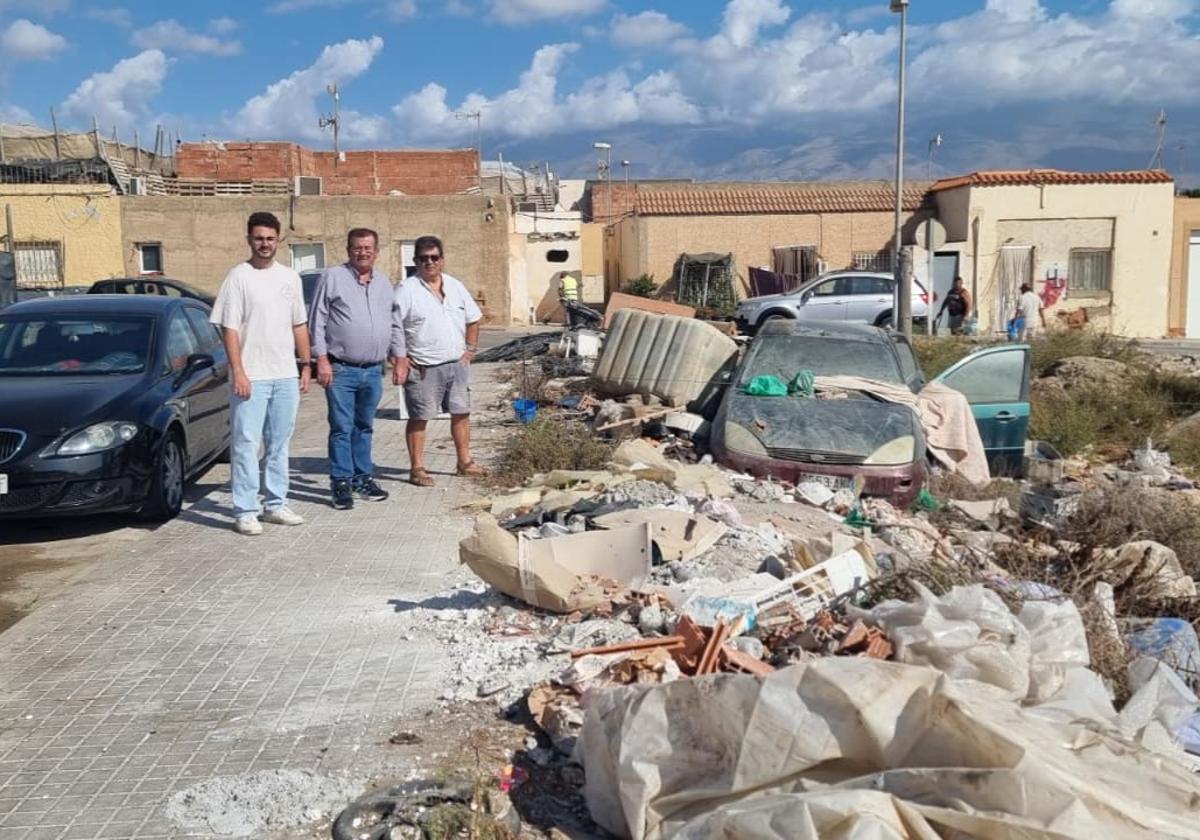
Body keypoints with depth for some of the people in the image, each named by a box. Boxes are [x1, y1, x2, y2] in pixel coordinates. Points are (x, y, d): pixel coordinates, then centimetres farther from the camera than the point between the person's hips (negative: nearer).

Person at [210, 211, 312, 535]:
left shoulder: (289, 277, 10)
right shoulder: (238, 276, -5)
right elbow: (229, 328, -9)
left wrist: (305, 366, 11)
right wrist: (238, 371, -16)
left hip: (286, 376, 5)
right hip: (251, 376, -5)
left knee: (279, 444, 12)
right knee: (246, 444, -3)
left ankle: (275, 504, 21)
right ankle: (245, 511, 1)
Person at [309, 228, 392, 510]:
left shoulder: (384, 282, 14)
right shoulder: (332, 277, -2)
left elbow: (393, 323, 20)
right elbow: (317, 321, -4)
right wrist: (322, 359, -10)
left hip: (373, 370, 5)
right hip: (341, 370, -5)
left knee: (364, 428, 13)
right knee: (342, 428, -3)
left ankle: (363, 478, 22)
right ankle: (341, 482, 4)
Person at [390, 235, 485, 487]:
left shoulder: (455, 287, 10)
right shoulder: (406, 290, -8)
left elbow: (473, 319, 19)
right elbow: (394, 327, -12)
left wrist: (470, 348, 10)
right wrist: (400, 360, -19)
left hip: (457, 363, 6)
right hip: (423, 368, -5)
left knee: (461, 413, 11)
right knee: (419, 417, 0)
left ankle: (465, 462, 22)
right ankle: (417, 468, 8)